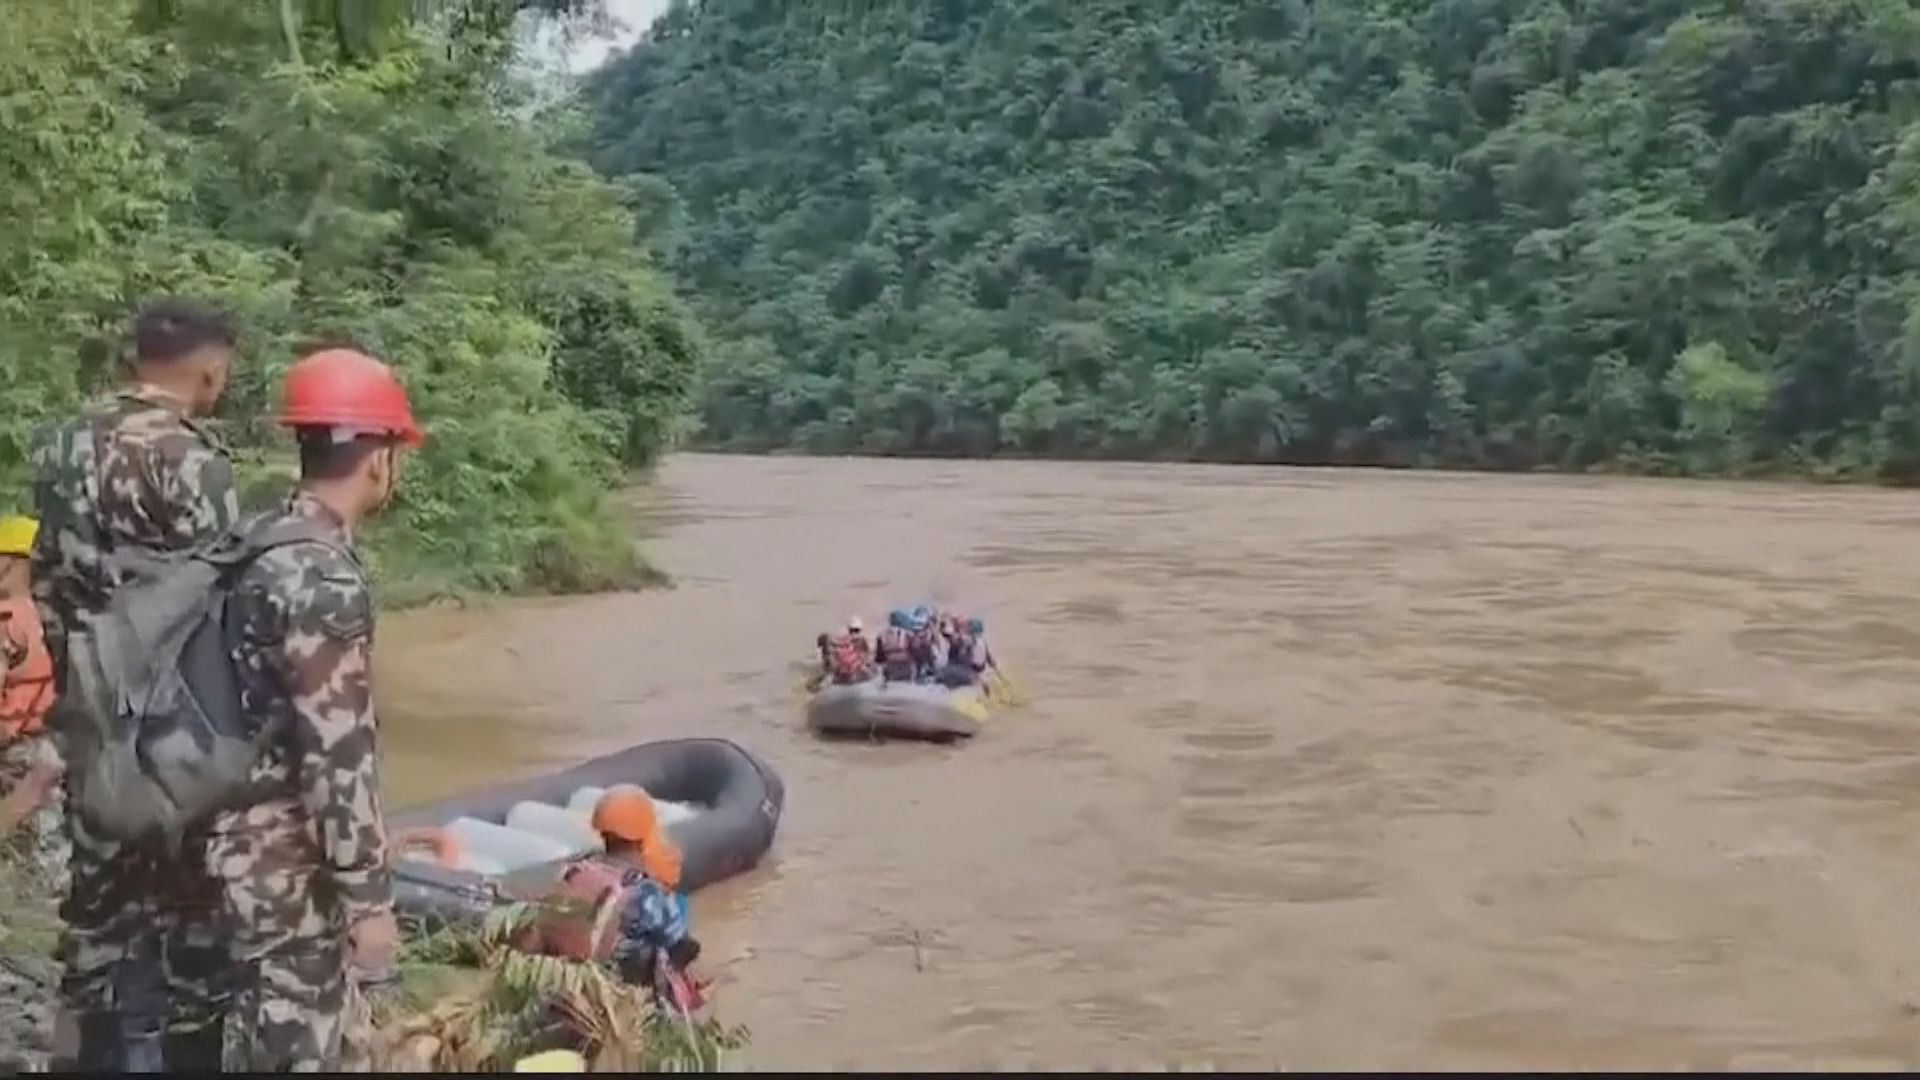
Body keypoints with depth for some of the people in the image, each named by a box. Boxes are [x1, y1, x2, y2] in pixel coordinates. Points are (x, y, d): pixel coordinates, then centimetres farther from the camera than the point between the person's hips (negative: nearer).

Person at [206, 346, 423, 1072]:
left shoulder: (266, 542, 7)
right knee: (307, 1050, 2)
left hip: (253, 838, 10)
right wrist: (370, 896, -18)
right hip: (287, 862, -10)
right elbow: (338, 754, -24)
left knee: (315, 1036, 21)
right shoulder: (324, 580, -23)